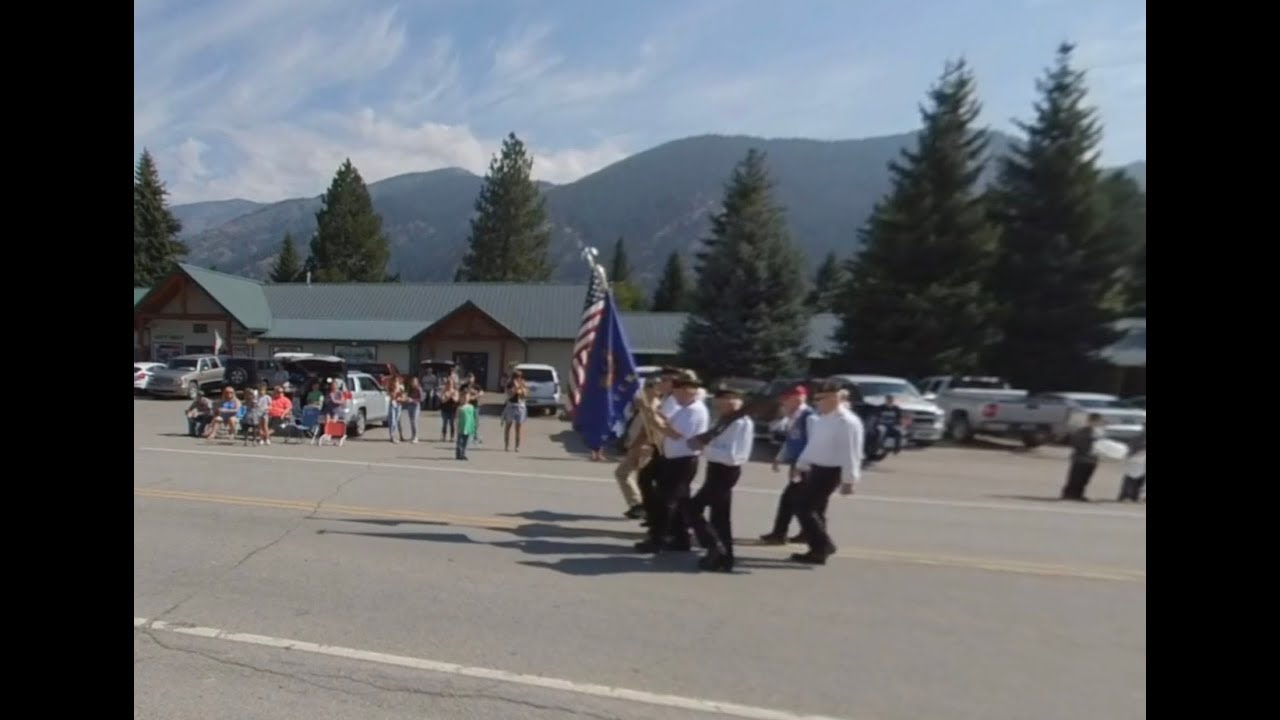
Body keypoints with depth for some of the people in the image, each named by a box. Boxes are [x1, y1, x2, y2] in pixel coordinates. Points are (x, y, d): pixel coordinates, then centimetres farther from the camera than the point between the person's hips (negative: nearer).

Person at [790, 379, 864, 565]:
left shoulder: (847, 421, -18)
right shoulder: (823, 419, 11)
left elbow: (850, 452, -20)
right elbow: (813, 445, 19)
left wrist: (848, 480, -21)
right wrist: (801, 465, 20)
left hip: (830, 471, -9)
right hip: (817, 469, 9)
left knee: (804, 508, -8)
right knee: (814, 509, 14)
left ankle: (822, 548, 4)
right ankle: (821, 549, 25)